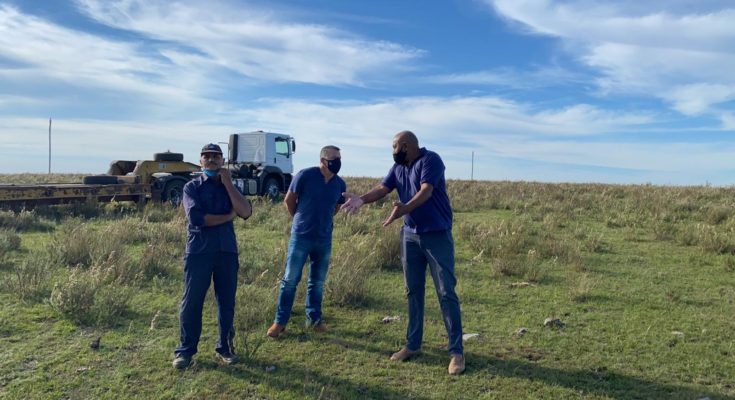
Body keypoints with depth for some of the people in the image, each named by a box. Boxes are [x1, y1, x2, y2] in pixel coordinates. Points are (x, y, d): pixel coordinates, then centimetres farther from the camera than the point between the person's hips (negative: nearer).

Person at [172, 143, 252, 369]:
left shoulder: (229, 186, 13)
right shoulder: (192, 187, 4)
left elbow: (246, 213, -6)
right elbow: (196, 218, -13)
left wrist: (228, 183, -6)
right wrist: (228, 216, -6)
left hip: (227, 251, 3)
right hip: (198, 251, -2)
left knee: (227, 302, 7)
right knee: (192, 302, 1)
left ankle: (224, 348, 21)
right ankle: (185, 350, 15)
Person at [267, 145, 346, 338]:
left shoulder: (340, 184, 0)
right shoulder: (305, 175, -13)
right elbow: (289, 200, -1)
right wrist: (301, 219, 9)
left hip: (324, 239, 4)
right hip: (301, 237, -4)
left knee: (318, 282, 13)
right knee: (290, 279, 1)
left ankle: (314, 318, 26)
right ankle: (280, 321, 11)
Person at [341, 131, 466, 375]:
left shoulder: (431, 160, -14)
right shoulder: (398, 167, 9)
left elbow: (426, 192, -27)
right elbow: (382, 189, 2)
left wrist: (404, 208, -44)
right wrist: (361, 200, -18)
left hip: (437, 235, -7)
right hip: (410, 235, 7)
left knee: (446, 293, -4)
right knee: (413, 291, 12)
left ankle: (456, 351, 3)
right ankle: (413, 344, 23)